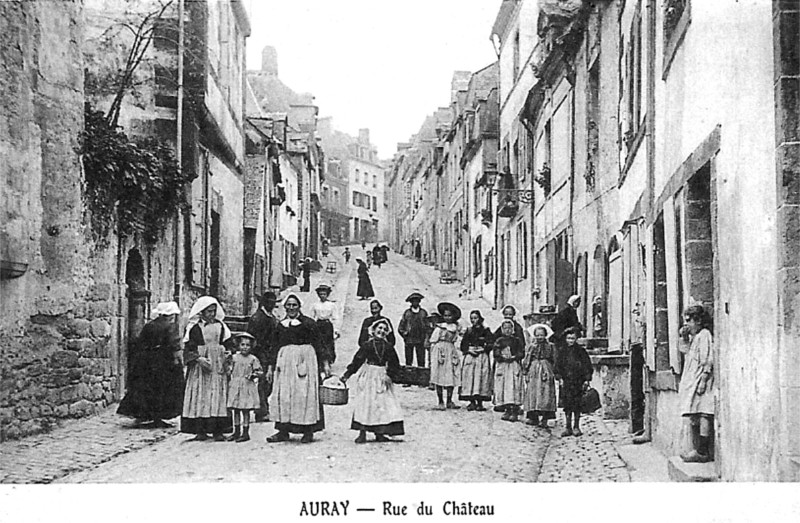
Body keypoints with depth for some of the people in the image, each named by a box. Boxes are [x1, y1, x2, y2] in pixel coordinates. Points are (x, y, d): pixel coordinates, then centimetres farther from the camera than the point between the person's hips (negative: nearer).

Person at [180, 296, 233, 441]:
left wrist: (227, 353, 1)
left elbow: (226, 343, 20)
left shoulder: (220, 326, 11)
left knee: (218, 396, -1)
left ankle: (218, 431, 0)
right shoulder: (194, 327, -1)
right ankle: (200, 431, -1)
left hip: (218, 366, 3)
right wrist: (198, 358, -17)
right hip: (200, 364, -3)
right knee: (200, 397, -4)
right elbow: (188, 349, -3)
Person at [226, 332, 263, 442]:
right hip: (235, 387, 4)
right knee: (236, 410, 8)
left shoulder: (253, 359, -1)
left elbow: (261, 372, -1)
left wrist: (255, 375, -18)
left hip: (247, 387, -4)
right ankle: (236, 432, 18)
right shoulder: (234, 358, 9)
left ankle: (245, 433, 4)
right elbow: (230, 371, 18)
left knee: (245, 410, -2)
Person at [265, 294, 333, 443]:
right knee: (283, 395, 1)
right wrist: (270, 367, 16)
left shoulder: (308, 323, 0)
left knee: (304, 395, -4)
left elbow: (318, 344, 0)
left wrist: (325, 363, -6)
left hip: (304, 360, -4)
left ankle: (308, 431, 1)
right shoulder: (280, 325, 14)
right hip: (284, 361, 4)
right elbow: (275, 347, 18)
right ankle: (283, 430, 7)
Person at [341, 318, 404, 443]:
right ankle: (362, 433, -1)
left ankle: (379, 433, 10)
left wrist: (390, 375, -7)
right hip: (368, 376, -3)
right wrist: (347, 374, -7)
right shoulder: (367, 345, -2)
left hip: (383, 377, 3)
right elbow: (357, 360, -3)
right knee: (365, 402, -5)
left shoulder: (389, 347, 7)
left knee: (383, 404, 1)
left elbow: (395, 364, 9)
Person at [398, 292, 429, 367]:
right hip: (409, 341, 0)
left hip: (420, 341, 0)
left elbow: (427, 327, 9)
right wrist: (404, 334, -5)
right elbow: (400, 328, 10)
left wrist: (426, 339, 0)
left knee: (421, 361, -5)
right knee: (408, 361, 0)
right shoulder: (407, 313, 6)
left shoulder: (423, 312, 8)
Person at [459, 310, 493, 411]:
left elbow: (490, 344, -1)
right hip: (469, 356, 3)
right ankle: (472, 402, 3)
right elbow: (463, 344, 11)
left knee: (481, 378, -7)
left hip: (482, 356, -3)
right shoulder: (468, 331, 13)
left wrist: (482, 349, -13)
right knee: (469, 377, -3)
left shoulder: (485, 330, 4)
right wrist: (469, 350, -6)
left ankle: (480, 403, -3)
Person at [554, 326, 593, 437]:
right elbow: (557, 366, 8)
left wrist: (587, 380, -3)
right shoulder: (561, 352, 8)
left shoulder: (581, 351, 2)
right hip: (565, 382, 2)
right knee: (567, 405, 1)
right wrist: (559, 378, -2)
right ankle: (568, 427, 7)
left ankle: (576, 427, 9)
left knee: (577, 405, 0)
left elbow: (587, 365, 2)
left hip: (578, 382, -2)